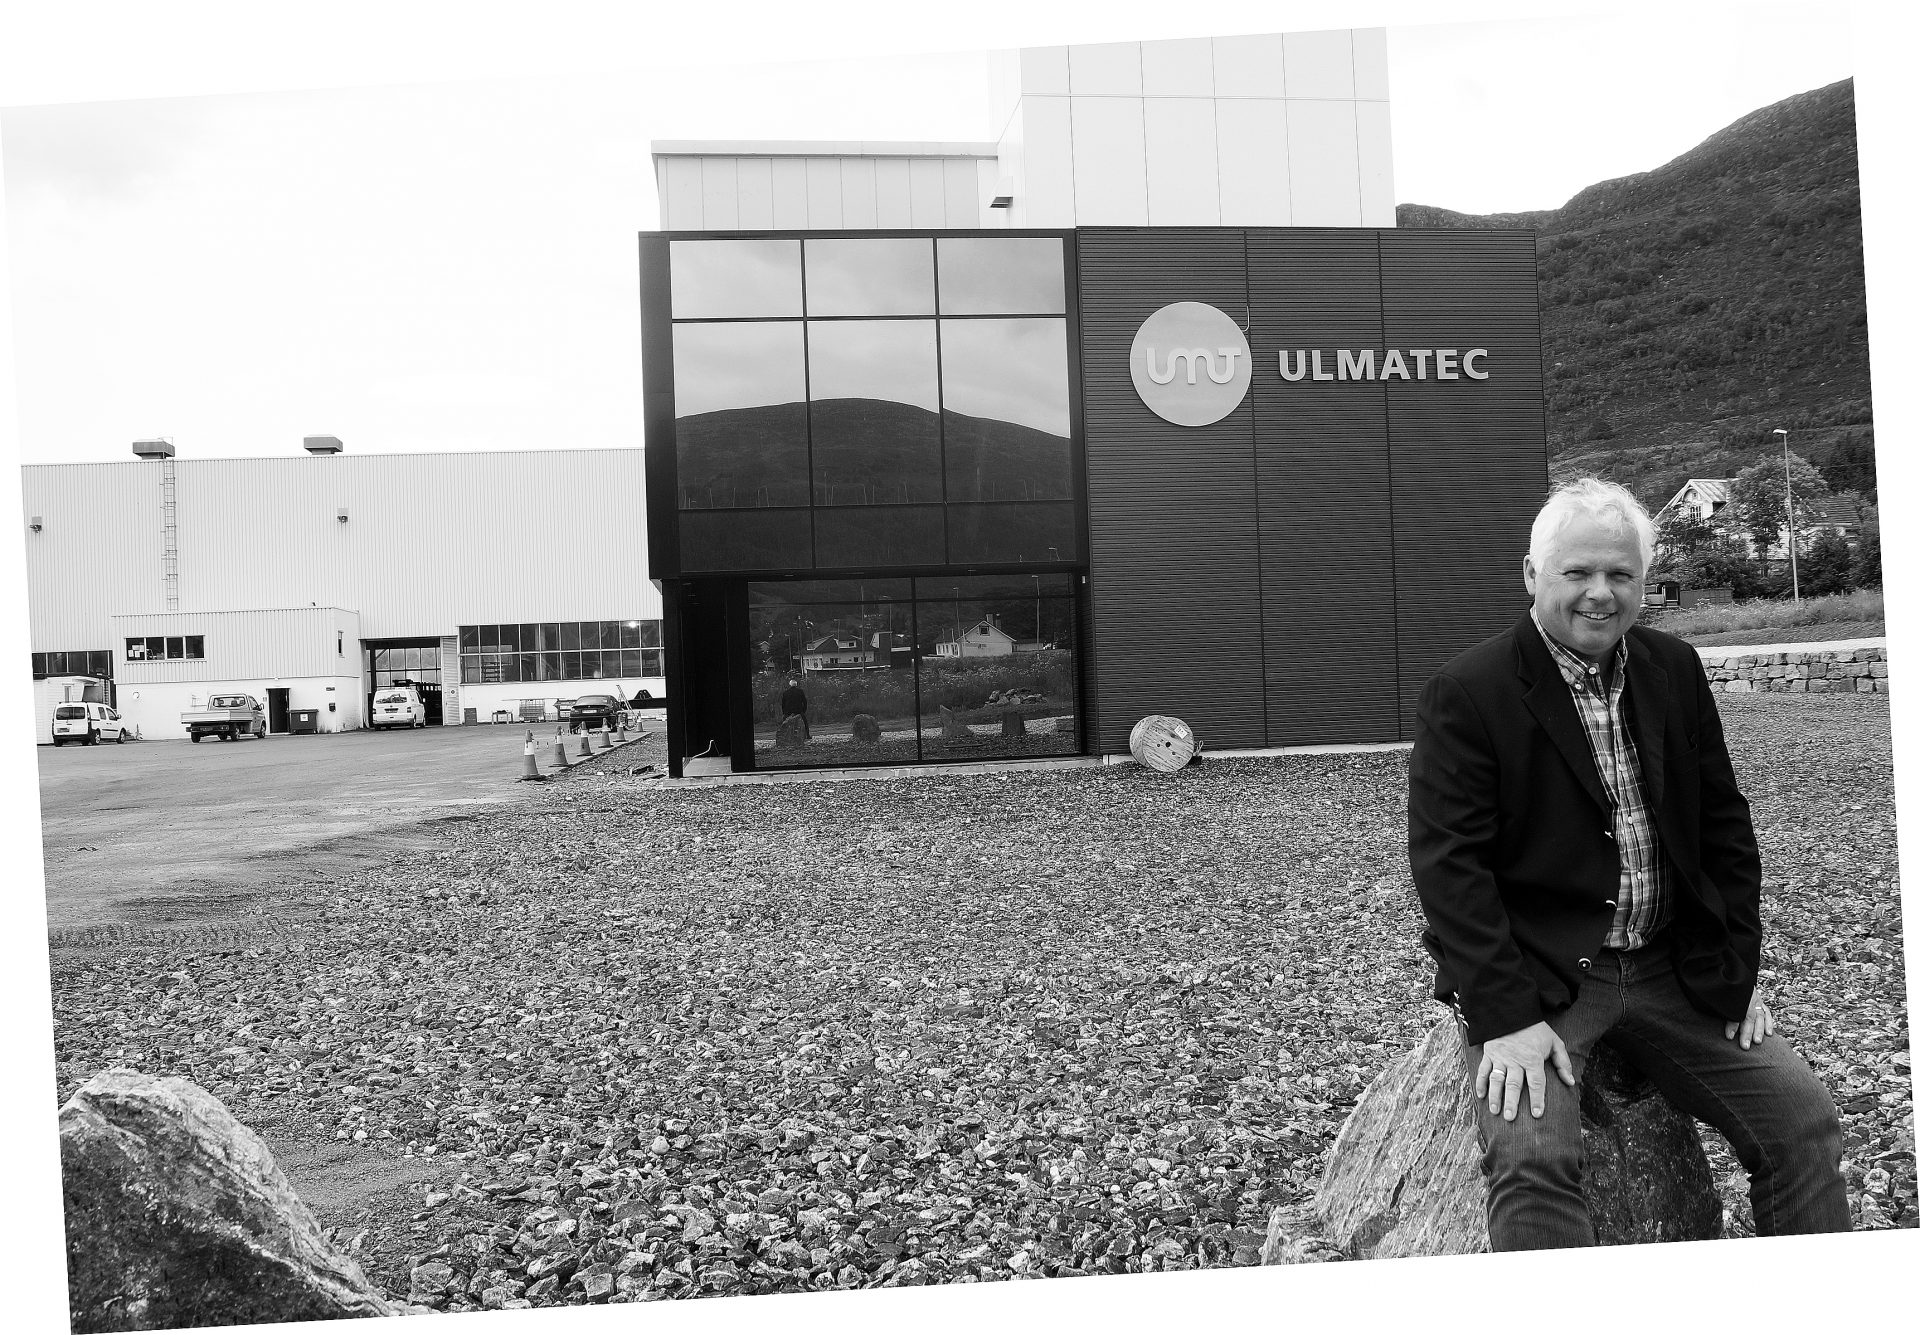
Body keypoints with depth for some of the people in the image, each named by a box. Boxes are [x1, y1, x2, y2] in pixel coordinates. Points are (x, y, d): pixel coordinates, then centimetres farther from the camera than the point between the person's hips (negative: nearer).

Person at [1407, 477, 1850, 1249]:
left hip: (1674, 969, 6)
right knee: (1529, 1155, -27)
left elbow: (1724, 823, 14)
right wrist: (1506, 1016, -21)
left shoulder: (1675, 671, 9)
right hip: (1533, 974, -5)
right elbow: (1448, 865, -15)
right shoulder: (1465, 694, -11)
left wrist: (1739, 967, 7)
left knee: (1805, 1121, 0)